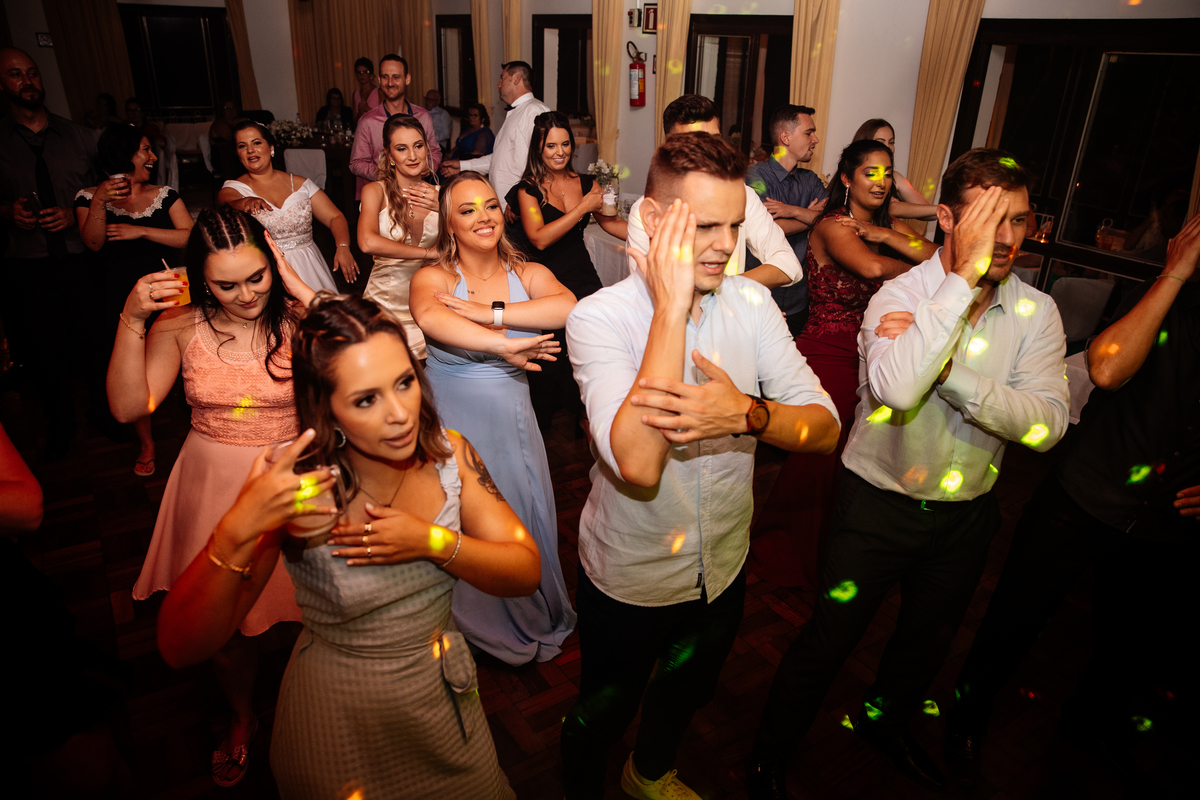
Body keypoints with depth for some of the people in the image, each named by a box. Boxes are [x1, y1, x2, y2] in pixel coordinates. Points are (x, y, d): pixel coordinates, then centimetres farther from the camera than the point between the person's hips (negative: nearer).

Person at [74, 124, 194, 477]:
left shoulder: (164, 195, 7)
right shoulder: (89, 197, 4)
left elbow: (189, 236, -7)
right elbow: (93, 243, -11)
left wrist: (141, 230, -13)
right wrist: (99, 202, -24)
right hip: (120, 299, 0)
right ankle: (146, 444, 22)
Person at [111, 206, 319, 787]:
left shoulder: (299, 317, -11)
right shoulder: (182, 325, -6)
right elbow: (128, 407, -9)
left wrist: (303, 290, -26)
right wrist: (130, 321, -20)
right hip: (214, 487, 2)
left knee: (314, 610, 9)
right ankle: (242, 717, 48)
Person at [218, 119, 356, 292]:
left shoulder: (300, 184, 13)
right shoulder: (232, 188, 8)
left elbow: (335, 217, 8)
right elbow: (228, 205, -16)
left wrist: (343, 247, -12)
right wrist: (246, 203, -39)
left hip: (307, 267, 2)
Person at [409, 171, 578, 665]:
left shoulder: (529, 274, -1)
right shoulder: (433, 278, -8)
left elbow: (567, 308, -23)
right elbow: (429, 315, -33)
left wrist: (492, 312, -27)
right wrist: (501, 345, -39)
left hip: (513, 421, 2)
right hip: (453, 427, -2)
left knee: (525, 518, 13)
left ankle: (536, 619, 40)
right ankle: (485, 627, 37)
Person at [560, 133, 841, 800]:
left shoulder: (752, 304, -10)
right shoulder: (601, 316, -24)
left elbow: (825, 429, -14)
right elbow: (639, 464, -39)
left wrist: (746, 414, -35)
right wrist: (671, 305, -38)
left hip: (724, 567, 5)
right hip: (629, 578, -4)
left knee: (687, 692, 30)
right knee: (602, 715, 21)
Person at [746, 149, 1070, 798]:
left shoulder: (1036, 312, -7)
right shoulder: (898, 297, -19)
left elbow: (1047, 422, -21)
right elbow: (896, 389, -41)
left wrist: (947, 369, -31)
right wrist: (964, 277, -36)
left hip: (967, 511, 5)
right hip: (880, 502, -5)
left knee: (930, 636, 26)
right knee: (828, 641, 7)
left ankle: (885, 720, 56)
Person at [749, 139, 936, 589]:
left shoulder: (889, 226, 12)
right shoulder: (833, 225, -13)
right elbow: (873, 267, -32)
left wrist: (884, 235, -13)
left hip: (866, 355, 7)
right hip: (827, 354, -7)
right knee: (820, 454, 3)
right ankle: (794, 555, 27)